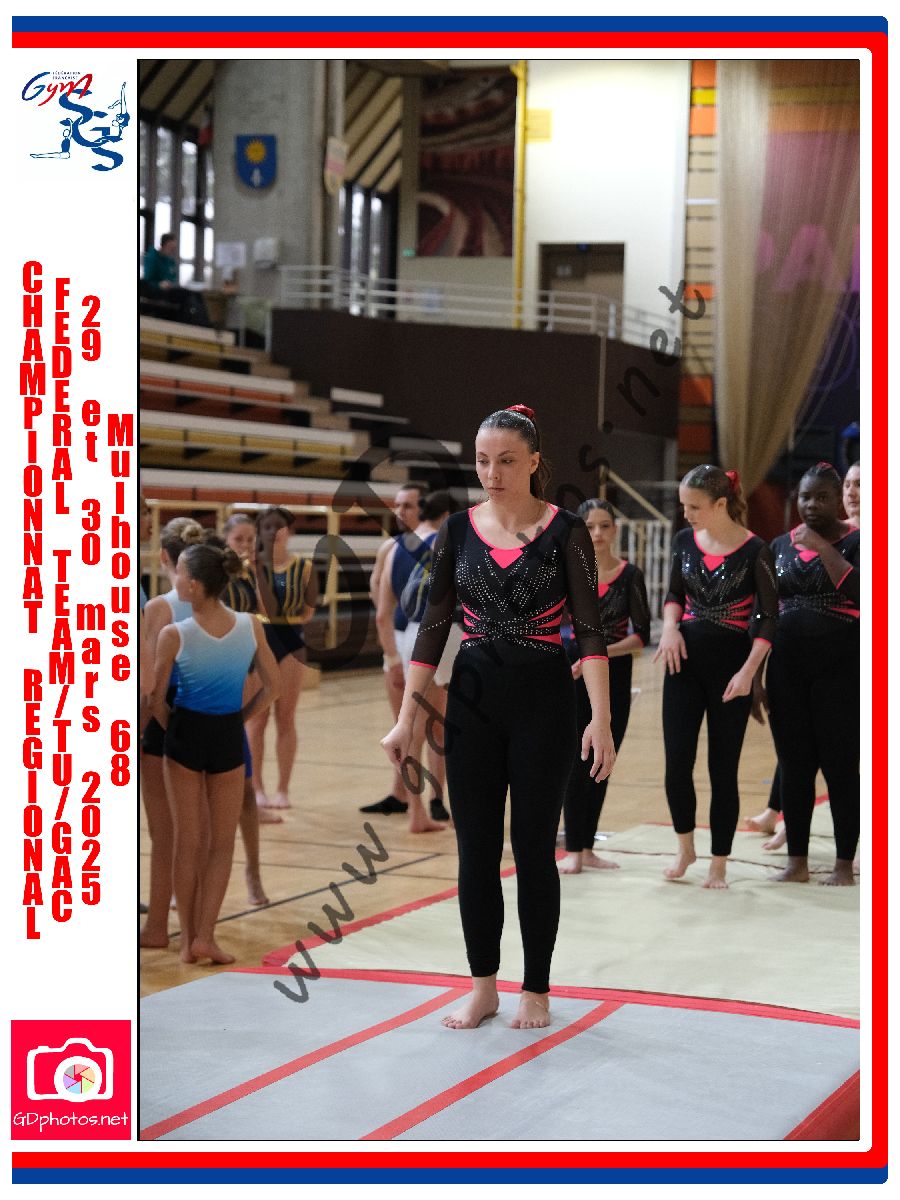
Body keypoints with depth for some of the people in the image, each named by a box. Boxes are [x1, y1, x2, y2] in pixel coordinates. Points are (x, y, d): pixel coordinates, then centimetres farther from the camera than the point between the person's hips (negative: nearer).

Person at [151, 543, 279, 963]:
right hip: (228, 738, 1)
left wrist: (172, 730, 11)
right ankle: (204, 936, 8)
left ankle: (188, 938, 18)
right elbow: (271, 687, 0)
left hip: (185, 733, -1)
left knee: (188, 841, 12)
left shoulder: (174, 635, -16)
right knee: (222, 843, 13)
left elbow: (157, 700, -7)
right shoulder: (250, 626, -9)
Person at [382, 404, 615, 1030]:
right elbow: (435, 626, 5)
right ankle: (484, 988, 18)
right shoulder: (458, 529, 3)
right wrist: (407, 717, 1)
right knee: (475, 848, 6)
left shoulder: (565, 530, -7)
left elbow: (589, 629, -10)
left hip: (543, 699, -3)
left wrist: (601, 721, -18)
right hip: (473, 698, 3)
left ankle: (536, 992, 16)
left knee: (534, 846, 3)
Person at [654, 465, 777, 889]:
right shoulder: (684, 541, 3)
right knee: (677, 762, 0)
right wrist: (670, 626, -3)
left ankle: (719, 864, 14)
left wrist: (748, 671, -17)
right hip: (685, 659, 4)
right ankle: (685, 848, 21)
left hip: (731, 663, -4)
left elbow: (768, 617, -8)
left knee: (723, 769, 2)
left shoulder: (753, 550, -11)